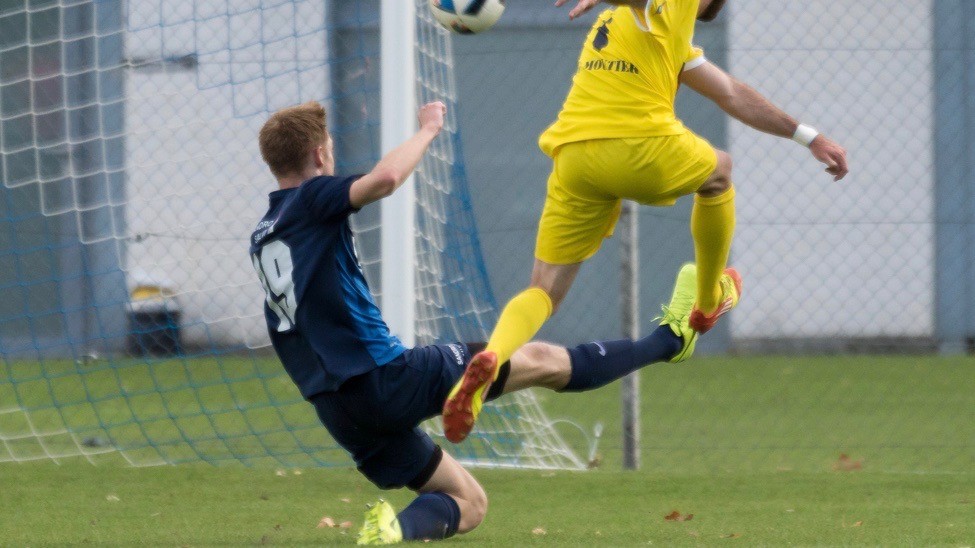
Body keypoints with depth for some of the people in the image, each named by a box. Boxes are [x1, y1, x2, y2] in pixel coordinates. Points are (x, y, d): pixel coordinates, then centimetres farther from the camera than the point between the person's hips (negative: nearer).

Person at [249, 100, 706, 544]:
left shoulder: (261, 240, 16)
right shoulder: (311, 200, -10)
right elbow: (385, 178, -28)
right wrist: (427, 129, -11)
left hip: (338, 410, 8)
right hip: (386, 377, -8)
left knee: (468, 504, 14)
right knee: (541, 361, 5)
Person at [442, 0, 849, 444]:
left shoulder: (674, 40, 32)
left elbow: (732, 95, 39)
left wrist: (807, 136, 44)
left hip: (573, 158, 7)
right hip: (644, 149, -7)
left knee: (544, 292, 3)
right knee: (718, 173, 27)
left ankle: (489, 359, -28)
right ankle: (709, 300, 39)